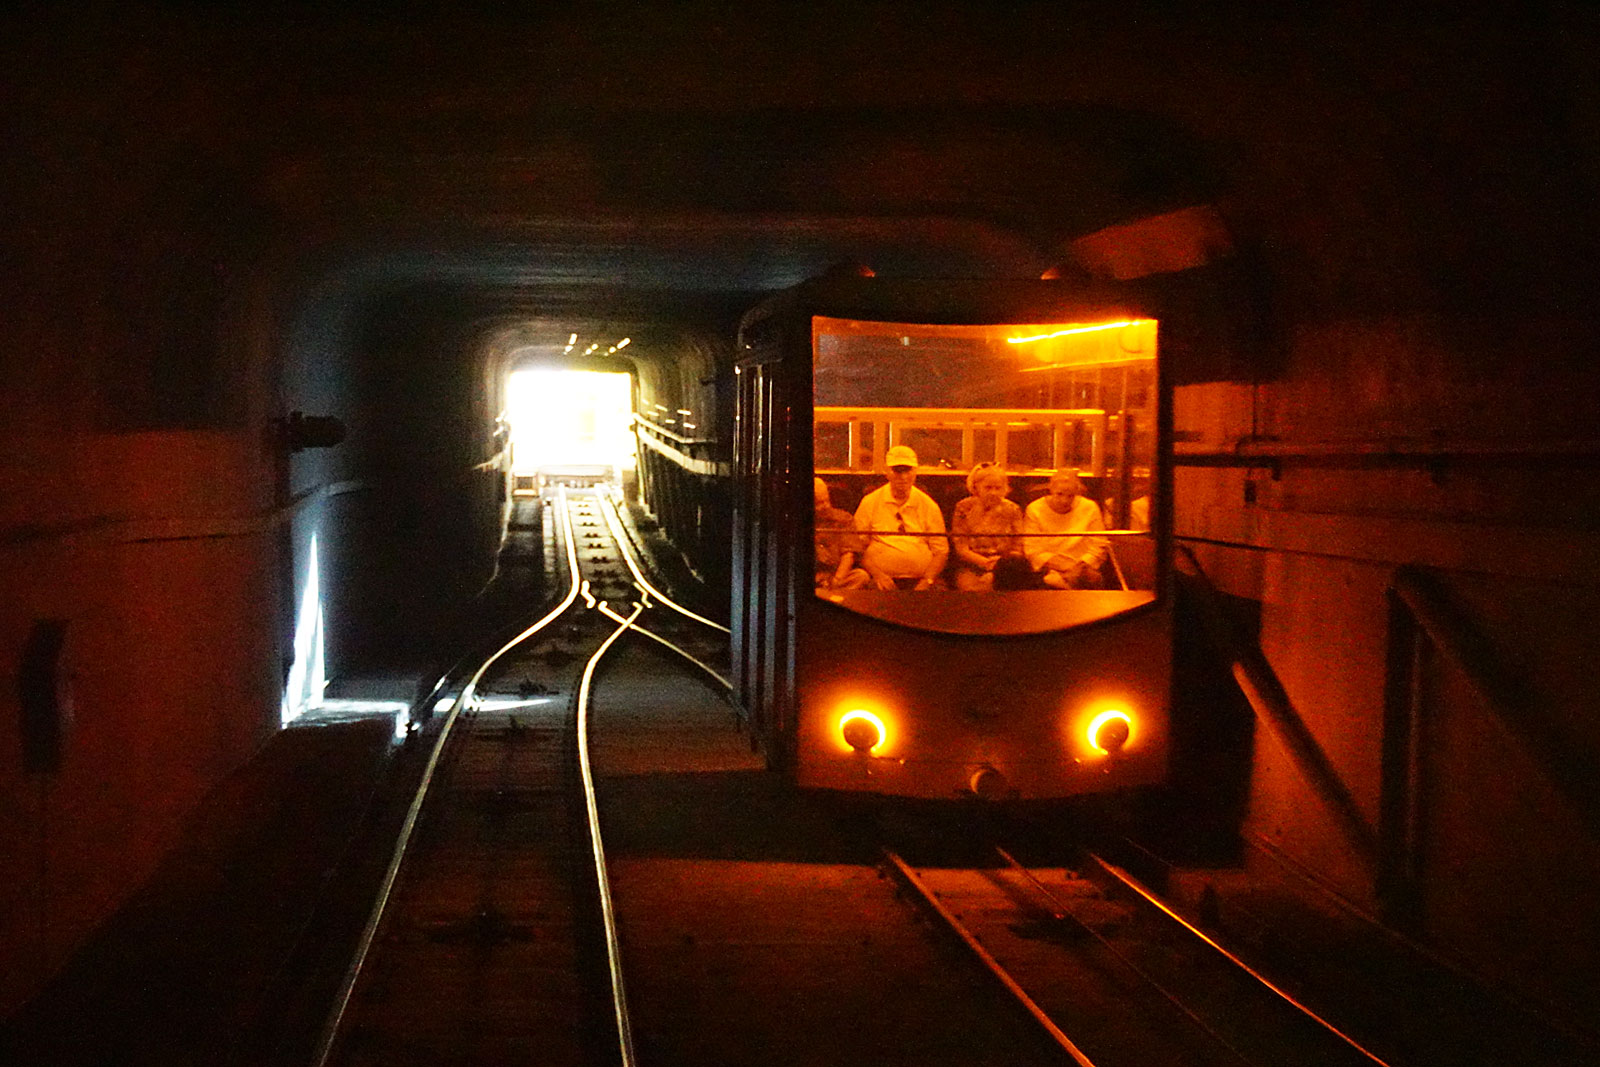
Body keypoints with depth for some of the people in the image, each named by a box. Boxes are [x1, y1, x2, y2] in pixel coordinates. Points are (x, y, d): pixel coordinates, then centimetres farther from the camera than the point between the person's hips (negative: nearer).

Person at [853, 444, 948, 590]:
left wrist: (927, 581, -7)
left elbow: (941, 551, 10)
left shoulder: (929, 506, 12)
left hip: (920, 581, 2)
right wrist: (876, 574, -11)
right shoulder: (870, 503, 8)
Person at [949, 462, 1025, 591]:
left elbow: (1018, 548, 9)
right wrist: (984, 562, -18)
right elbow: (960, 548, -1)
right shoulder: (964, 508, 4)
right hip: (972, 569, -1)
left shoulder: (1012, 510, 10)